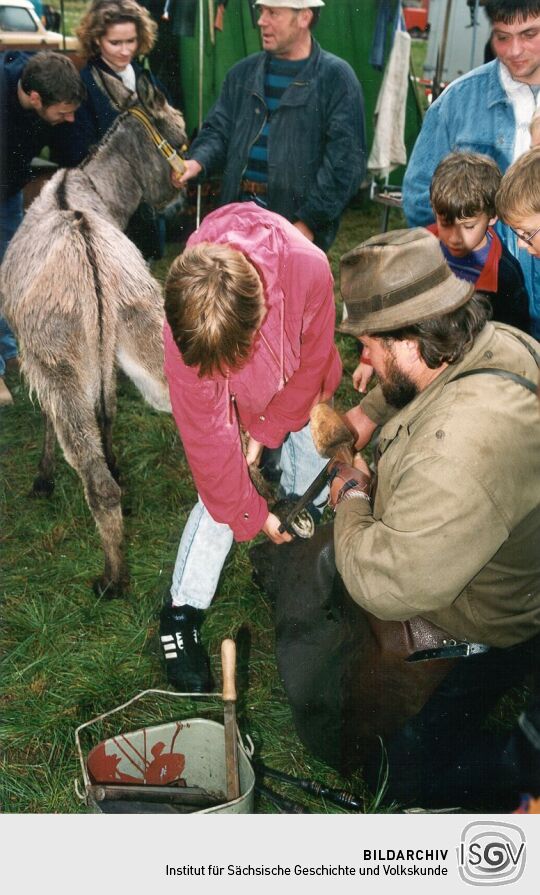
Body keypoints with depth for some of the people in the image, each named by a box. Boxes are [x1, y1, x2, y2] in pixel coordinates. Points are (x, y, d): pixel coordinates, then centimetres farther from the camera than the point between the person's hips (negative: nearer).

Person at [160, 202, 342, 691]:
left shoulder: (309, 267, -41)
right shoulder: (185, 328, -38)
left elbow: (312, 365, -21)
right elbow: (208, 436, -26)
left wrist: (266, 433, -14)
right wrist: (252, 514, -17)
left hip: (299, 388, 2)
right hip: (233, 400, -1)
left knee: (310, 489, 3)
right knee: (221, 492, -10)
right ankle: (181, 615, 6)